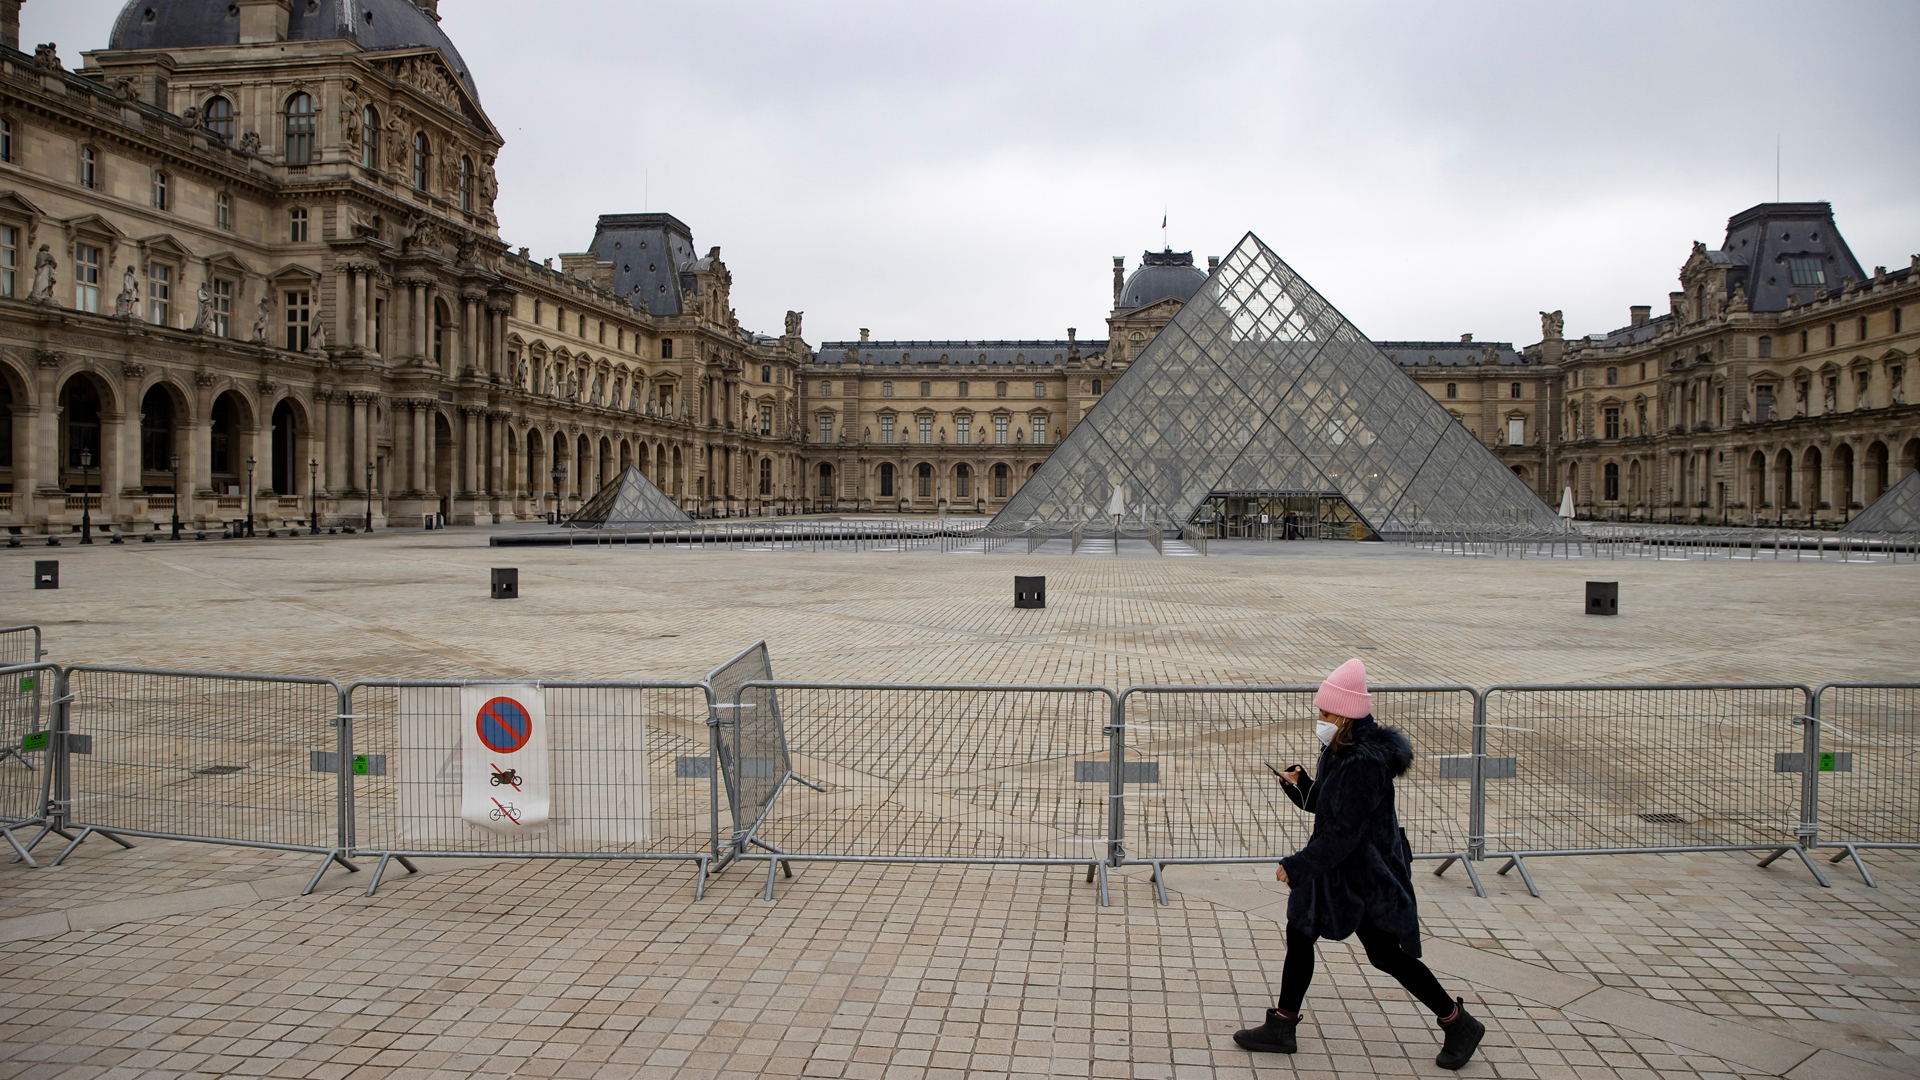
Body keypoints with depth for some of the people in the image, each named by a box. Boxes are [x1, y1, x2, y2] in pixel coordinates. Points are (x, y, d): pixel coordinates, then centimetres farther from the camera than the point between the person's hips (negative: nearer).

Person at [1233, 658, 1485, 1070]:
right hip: (1335, 869, 10)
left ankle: (1460, 1025, 22)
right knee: (1299, 935, 12)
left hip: (1365, 874, -10)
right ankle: (1280, 1028, 24)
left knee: (1387, 954, 3)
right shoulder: (1339, 751, 3)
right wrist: (1299, 784, -6)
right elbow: (1323, 804, 13)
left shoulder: (1365, 762, -28)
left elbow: (1343, 834, -27)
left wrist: (1297, 865, -21)